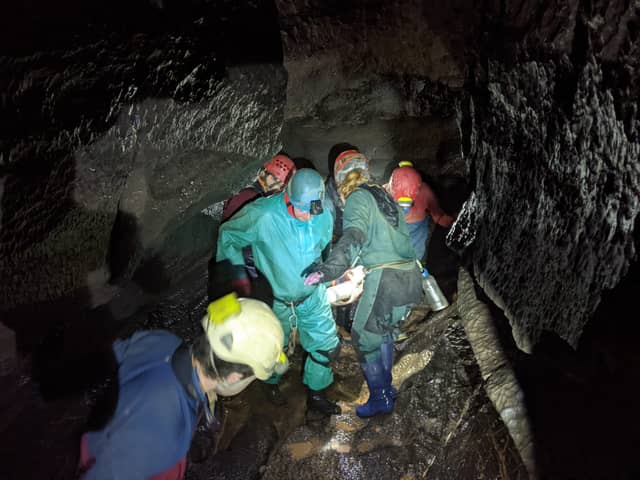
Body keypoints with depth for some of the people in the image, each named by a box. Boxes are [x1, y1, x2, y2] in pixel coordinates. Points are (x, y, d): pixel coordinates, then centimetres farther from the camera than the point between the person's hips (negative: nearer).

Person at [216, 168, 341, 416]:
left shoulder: (324, 214, -15)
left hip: (313, 296, 3)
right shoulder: (262, 215, -28)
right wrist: (238, 271, -14)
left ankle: (316, 394, 37)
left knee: (327, 347, 10)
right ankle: (271, 383, 53)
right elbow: (227, 235, -12)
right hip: (276, 299, -3)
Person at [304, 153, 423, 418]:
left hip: (385, 280, -8)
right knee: (384, 333, 26)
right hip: (410, 277, 8)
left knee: (366, 338, 9)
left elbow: (354, 237, -24)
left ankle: (380, 399, 22)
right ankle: (386, 387, 41)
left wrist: (330, 268, -37)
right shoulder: (384, 195, 18)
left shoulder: (357, 198, -5)